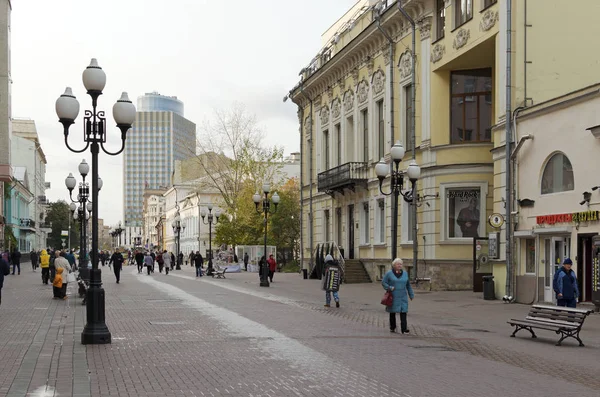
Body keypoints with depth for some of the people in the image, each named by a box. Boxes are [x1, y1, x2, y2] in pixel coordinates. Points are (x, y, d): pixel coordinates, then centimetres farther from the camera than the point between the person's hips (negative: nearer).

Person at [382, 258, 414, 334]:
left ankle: (404, 329, -11)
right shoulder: (389, 274, -3)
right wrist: (389, 288, -17)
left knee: (403, 311, -9)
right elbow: (383, 282, -1)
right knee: (392, 312, 8)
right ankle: (392, 328, 23)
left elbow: (408, 285, 15)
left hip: (403, 297, 2)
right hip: (393, 297, -2)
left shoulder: (405, 273, 8)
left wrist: (411, 295, 15)